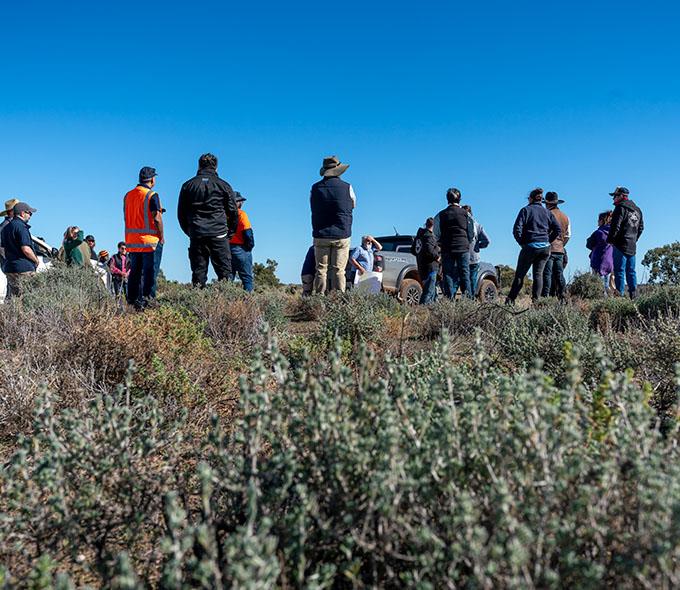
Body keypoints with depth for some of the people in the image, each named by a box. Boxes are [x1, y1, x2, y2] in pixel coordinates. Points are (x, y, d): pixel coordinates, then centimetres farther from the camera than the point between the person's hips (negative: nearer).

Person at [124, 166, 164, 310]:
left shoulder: (128, 195, 12)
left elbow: (127, 217, 14)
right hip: (149, 240, -6)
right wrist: (161, 237, -6)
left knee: (134, 271, 12)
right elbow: (156, 218, -16)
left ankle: (131, 301, 14)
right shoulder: (152, 196, -10)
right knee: (148, 271, -2)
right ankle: (143, 299, -8)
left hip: (131, 241, 6)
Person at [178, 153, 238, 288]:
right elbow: (234, 213, 6)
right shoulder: (223, 185, 5)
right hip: (219, 235, -2)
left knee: (198, 272, 5)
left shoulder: (188, 185, 10)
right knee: (224, 272, 0)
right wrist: (229, 234, 15)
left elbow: (181, 213, 13)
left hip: (196, 235, 2)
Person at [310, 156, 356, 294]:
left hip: (320, 236, 1)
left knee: (321, 270, 5)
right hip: (342, 236, -1)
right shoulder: (347, 187, -4)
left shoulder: (315, 188, 1)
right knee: (338, 271, 1)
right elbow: (353, 205, 13)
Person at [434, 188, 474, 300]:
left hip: (447, 249, 0)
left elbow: (436, 234, 2)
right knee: (465, 275, 4)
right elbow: (471, 233, 5)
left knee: (448, 275, 3)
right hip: (463, 248, 0)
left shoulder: (441, 215, 3)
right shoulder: (465, 213, 4)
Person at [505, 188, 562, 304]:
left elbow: (517, 229, -9)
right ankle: (535, 299, -3)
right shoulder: (547, 212, 13)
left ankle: (510, 300, 5)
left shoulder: (525, 210, 1)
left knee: (520, 274, 4)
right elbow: (558, 228, 5)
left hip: (530, 246, -3)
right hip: (545, 247, 3)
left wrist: (521, 242, 1)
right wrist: (548, 241, 11)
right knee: (538, 274, 7)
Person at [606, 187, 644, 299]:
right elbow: (641, 227, 21)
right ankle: (633, 295, 9)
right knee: (631, 271, 11)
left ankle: (620, 294, -8)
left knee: (619, 271, -6)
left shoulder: (621, 207, -10)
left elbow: (615, 225, -15)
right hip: (632, 246, 8)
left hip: (621, 244, -8)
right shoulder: (637, 209, 18)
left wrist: (610, 240, -8)